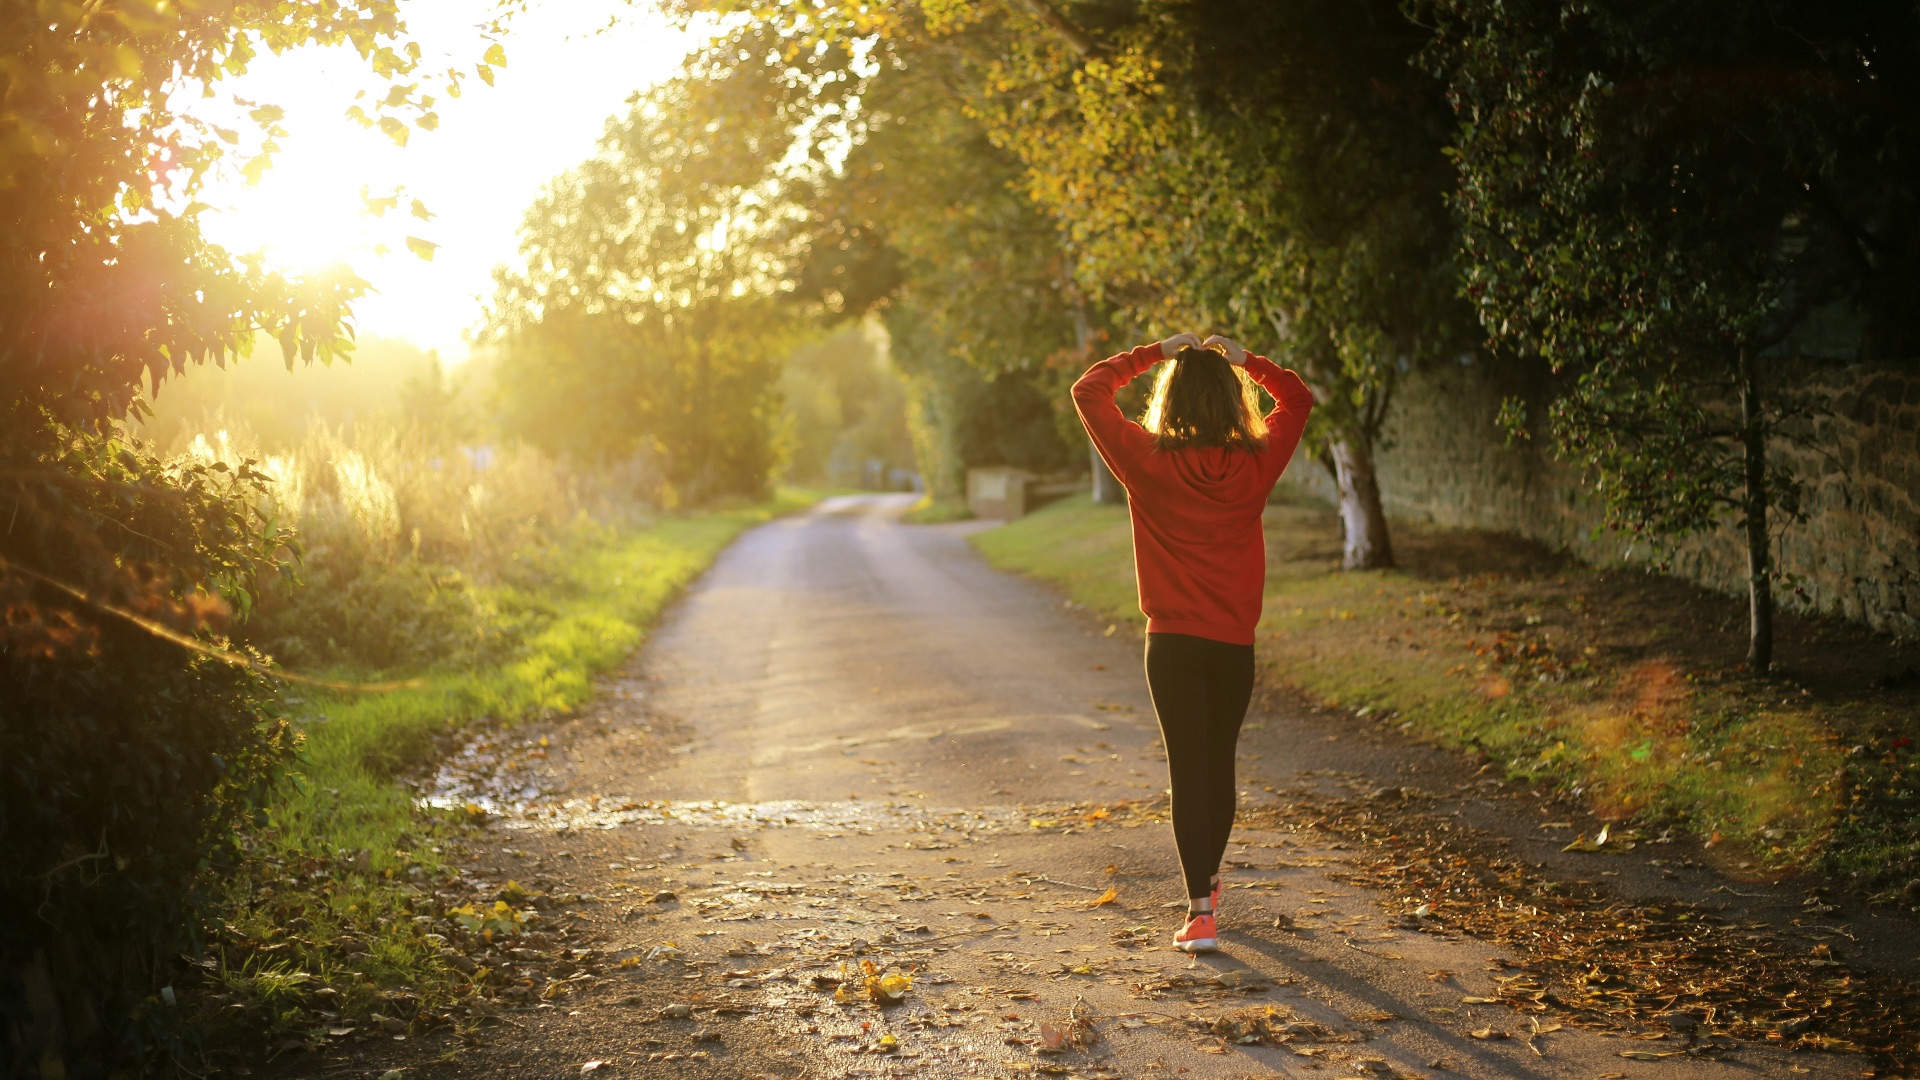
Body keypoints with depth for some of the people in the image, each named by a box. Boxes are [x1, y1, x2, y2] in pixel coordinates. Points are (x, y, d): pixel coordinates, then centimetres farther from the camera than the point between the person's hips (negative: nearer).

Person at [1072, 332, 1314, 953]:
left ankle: (1200, 911, -10)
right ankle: (1207, 881, 37)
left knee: (1188, 770, -1)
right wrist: (1244, 360, 10)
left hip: (1173, 642, -2)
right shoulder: (1255, 464, -4)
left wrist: (1154, 353, 4)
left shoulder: (1148, 462, -10)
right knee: (1220, 764, 18)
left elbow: (1089, 391, 1)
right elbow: (1297, 399, 15)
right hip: (1235, 644, 2)